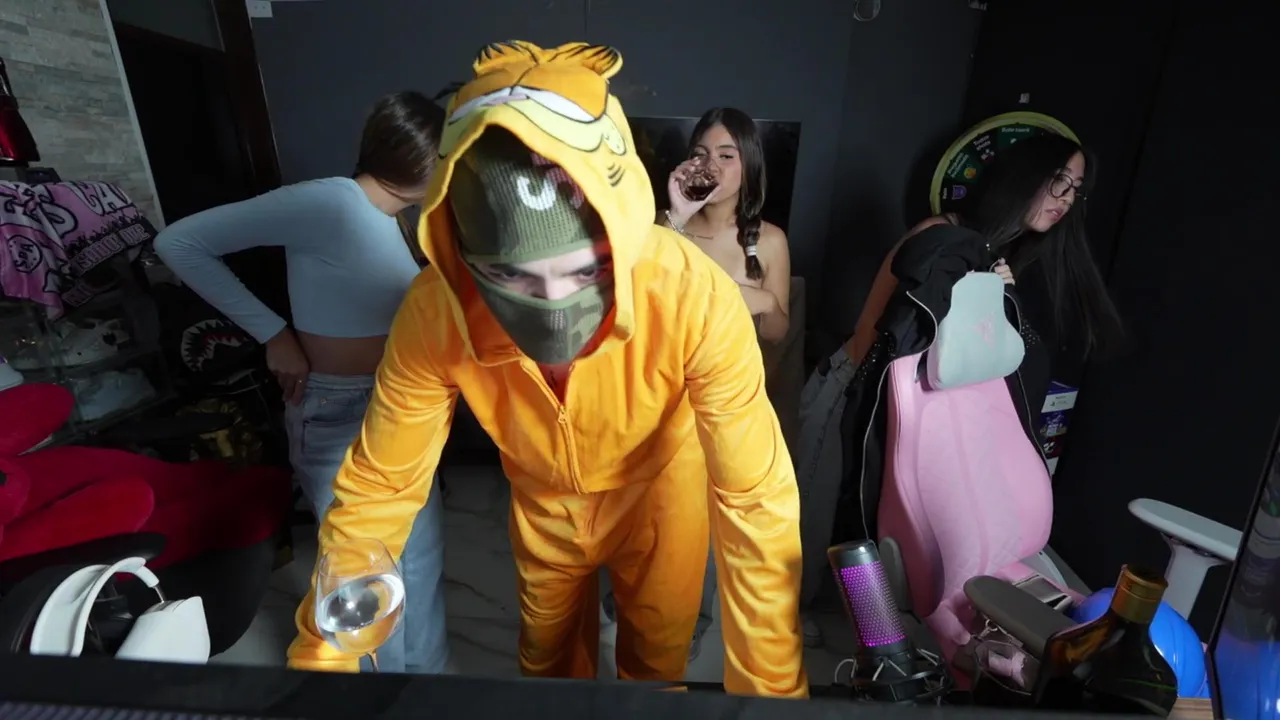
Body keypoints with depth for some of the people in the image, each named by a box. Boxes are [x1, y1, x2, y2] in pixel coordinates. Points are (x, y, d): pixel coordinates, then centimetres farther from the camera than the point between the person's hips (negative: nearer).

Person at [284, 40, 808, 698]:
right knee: (548, 656, 28)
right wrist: (317, 661, -15)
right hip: (542, 494, 2)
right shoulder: (435, 313, -31)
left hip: (659, 484, -1)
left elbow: (757, 501, -33)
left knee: (656, 656, 24)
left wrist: (768, 689, -30)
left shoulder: (695, 297, -38)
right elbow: (378, 488, -19)